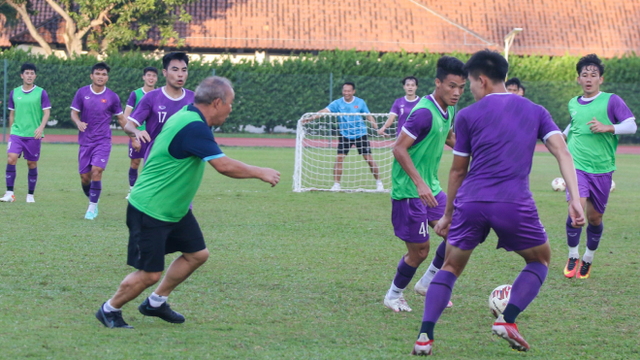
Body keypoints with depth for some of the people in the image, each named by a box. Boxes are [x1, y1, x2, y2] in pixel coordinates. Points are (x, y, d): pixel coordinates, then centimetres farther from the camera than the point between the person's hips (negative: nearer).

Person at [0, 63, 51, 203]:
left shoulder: (41, 93, 0)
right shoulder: (14, 93, 8)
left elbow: (46, 112, -3)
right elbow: (12, 114, 16)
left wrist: (41, 127, -19)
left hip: (33, 135, -1)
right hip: (16, 133, 2)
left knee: (32, 164, 3)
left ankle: (30, 195, 16)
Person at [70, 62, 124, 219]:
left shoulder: (112, 97, -1)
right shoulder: (82, 92, 0)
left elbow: (121, 118, 10)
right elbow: (74, 112, 6)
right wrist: (78, 122, -17)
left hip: (103, 141, -2)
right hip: (85, 141, 2)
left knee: (96, 171, -19)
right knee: (84, 177, 1)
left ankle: (92, 207, -8)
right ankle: (92, 200, 28)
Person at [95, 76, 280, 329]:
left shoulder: (187, 116, 6)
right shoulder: (194, 127, -27)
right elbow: (224, 166, -27)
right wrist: (260, 173, -14)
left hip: (174, 210, 11)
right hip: (150, 211, -11)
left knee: (197, 254, 13)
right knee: (149, 274, -5)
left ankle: (156, 303, 27)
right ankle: (109, 309, 17)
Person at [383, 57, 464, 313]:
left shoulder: (449, 110, 5)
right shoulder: (424, 112, -23)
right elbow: (399, 148, -22)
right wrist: (419, 183, -27)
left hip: (431, 188, 8)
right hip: (409, 191, -8)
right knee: (419, 250, -2)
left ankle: (428, 283, 19)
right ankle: (394, 295, 21)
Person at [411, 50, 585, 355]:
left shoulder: (467, 116, 10)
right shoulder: (535, 112, 14)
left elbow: (457, 171, 14)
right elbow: (562, 152, 1)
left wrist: (447, 215, 24)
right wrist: (575, 199, -5)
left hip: (470, 204, 1)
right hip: (514, 204, 0)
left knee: (451, 267, 18)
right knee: (541, 259, 24)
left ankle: (425, 335, 2)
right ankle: (507, 320, 5)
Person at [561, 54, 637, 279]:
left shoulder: (611, 101, -2)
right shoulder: (573, 104, 10)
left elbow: (632, 126, -7)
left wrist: (608, 128, -20)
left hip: (602, 168, -1)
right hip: (577, 165, 1)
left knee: (595, 217, 6)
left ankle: (588, 260, 31)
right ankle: (572, 257, -2)